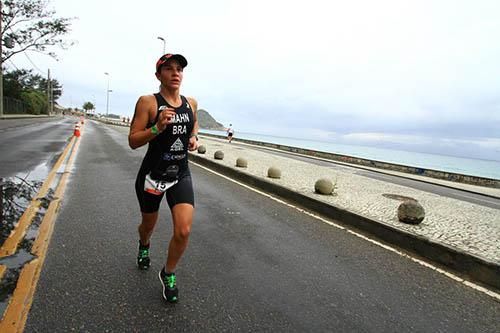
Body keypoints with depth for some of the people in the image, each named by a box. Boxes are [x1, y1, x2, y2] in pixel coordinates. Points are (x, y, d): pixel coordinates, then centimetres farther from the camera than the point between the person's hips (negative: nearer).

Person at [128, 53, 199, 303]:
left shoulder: (191, 103, 3)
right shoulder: (148, 102, -10)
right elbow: (133, 141, -12)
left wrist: (194, 137, 4)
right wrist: (157, 128, -28)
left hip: (181, 175, 3)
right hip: (152, 175, -2)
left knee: (184, 231, -10)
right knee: (148, 224, 19)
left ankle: (168, 274, 19)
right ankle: (144, 246, 58)